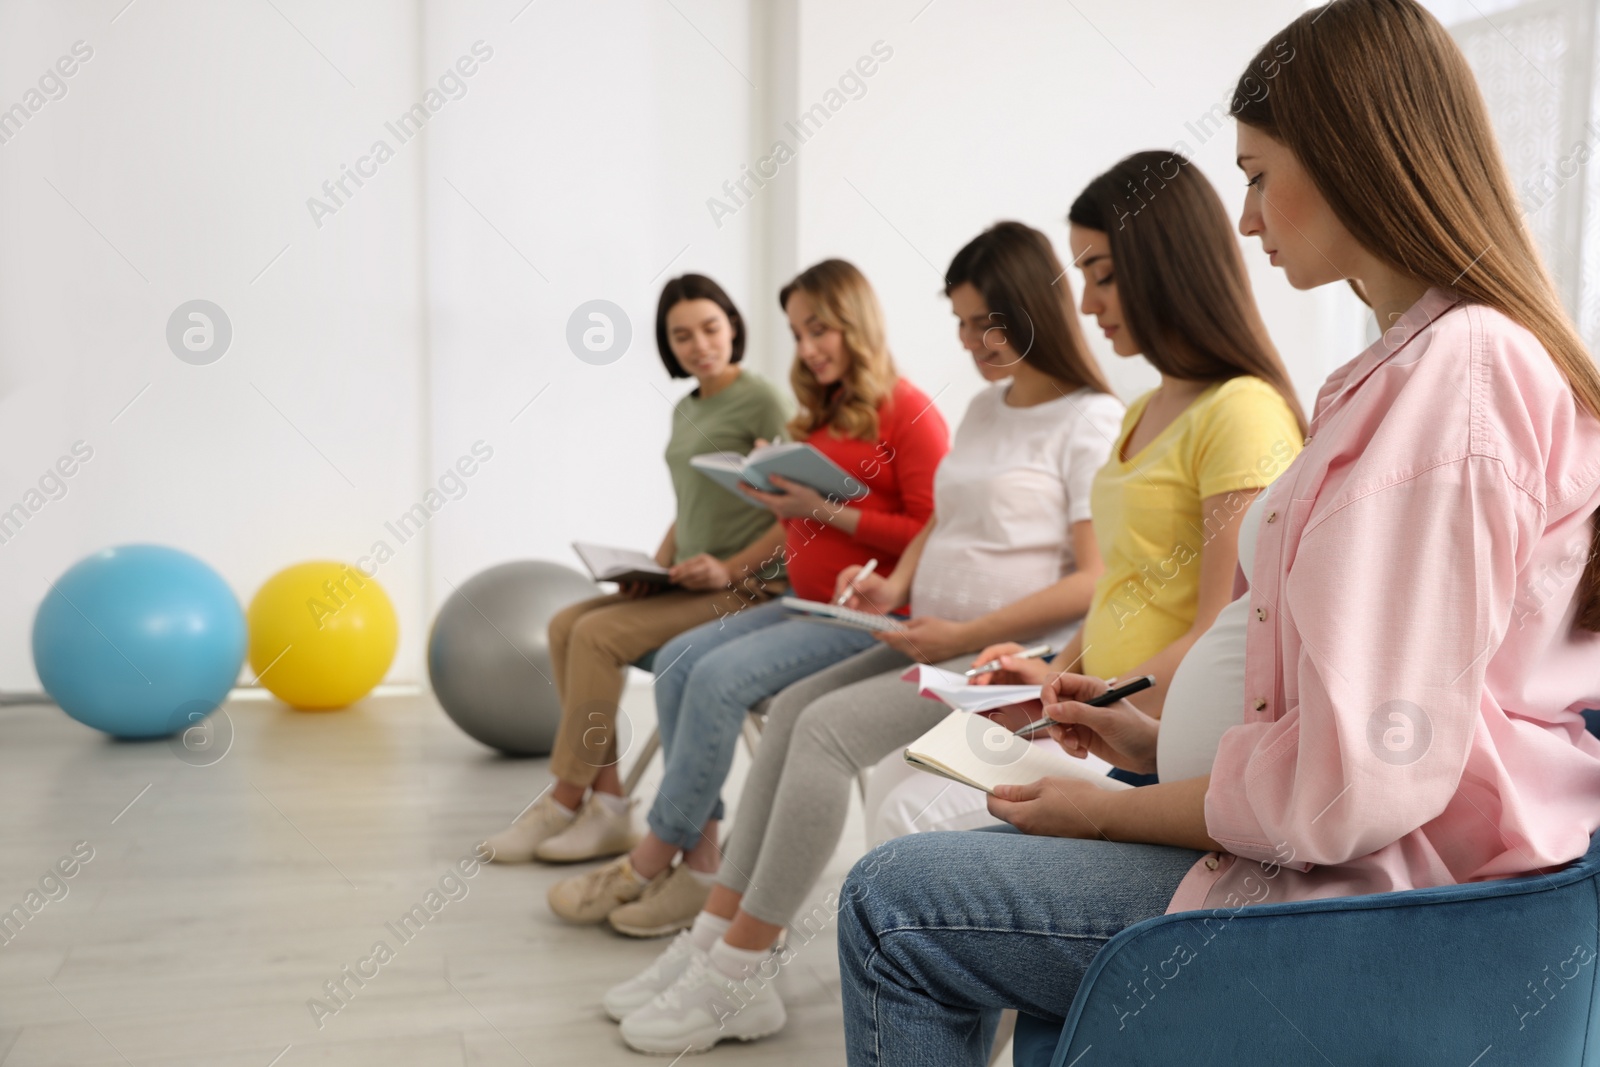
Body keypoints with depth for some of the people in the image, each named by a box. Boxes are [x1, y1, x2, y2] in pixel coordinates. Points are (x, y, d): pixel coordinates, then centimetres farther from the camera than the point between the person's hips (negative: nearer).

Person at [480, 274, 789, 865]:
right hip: (690, 587, 8)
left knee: (598, 634, -21)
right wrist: (656, 566, 6)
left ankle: (564, 802, -7)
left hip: (745, 589, -8)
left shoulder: (760, 400, -8)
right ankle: (606, 804, -10)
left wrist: (729, 569, -19)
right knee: (565, 624, -8)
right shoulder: (685, 410, 17)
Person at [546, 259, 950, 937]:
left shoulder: (906, 413, -7)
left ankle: (651, 861, -9)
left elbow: (933, 534, -15)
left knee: (720, 674, -23)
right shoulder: (820, 416, 18)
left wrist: (823, 510, -17)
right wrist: (778, 491, -1)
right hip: (808, 605, 8)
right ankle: (700, 857, -12)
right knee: (677, 659, -11)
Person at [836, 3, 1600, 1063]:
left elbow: (1350, 783, -25)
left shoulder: (1453, 371, -21)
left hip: (1366, 894, -11)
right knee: (945, 870, 17)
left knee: (893, 903, -8)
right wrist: (1161, 744, 12)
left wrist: (1113, 814, -10)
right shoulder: (1457, 354, 14)